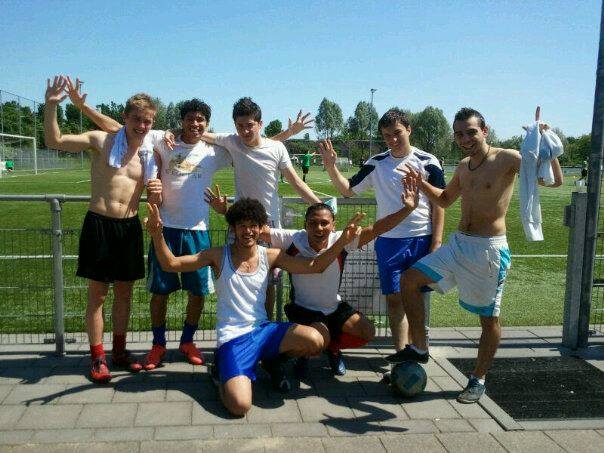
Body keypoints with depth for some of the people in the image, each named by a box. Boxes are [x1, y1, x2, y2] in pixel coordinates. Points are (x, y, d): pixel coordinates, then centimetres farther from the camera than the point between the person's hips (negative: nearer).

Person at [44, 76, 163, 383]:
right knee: (98, 294, 4)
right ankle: (98, 358, 16)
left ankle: (119, 351, 28)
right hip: (99, 224, -4)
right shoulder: (102, 141, -4)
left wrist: (156, 193, -13)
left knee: (125, 293, 12)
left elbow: (155, 202, 11)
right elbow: (54, 141, -8)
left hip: (130, 227, 4)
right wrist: (51, 105, -22)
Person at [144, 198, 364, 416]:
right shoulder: (219, 256, -3)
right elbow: (170, 264, -9)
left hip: (262, 330, 4)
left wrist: (342, 241, -15)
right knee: (240, 405, -26)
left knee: (315, 340, -24)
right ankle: (225, 372, 12)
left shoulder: (270, 256, 4)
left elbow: (315, 266, -2)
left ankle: (273, 360, 11)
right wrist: (157, 235, -26)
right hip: (232, 338, -3)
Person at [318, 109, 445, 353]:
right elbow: (348, 189, 10)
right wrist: (331, 166, -5)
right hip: (388, 240, 2)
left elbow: (438, 204, 0)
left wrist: (436, 242, -6)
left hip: (421, 239, -2)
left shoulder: (427, 162, 0)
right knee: (394, 298, 2)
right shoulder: (376, 163, 7)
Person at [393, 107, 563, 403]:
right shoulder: (463, 166, 11)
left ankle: (478, 379, 25)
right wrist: (421, 184, 9)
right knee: (409, 279, -1)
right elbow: (445, 199, 26)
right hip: (458, 244, 7)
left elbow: (555, 180, -19)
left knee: (489, 319, 6)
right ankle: (418, 349, 13)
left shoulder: (507, 159, -11)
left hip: (488, 249, -6)